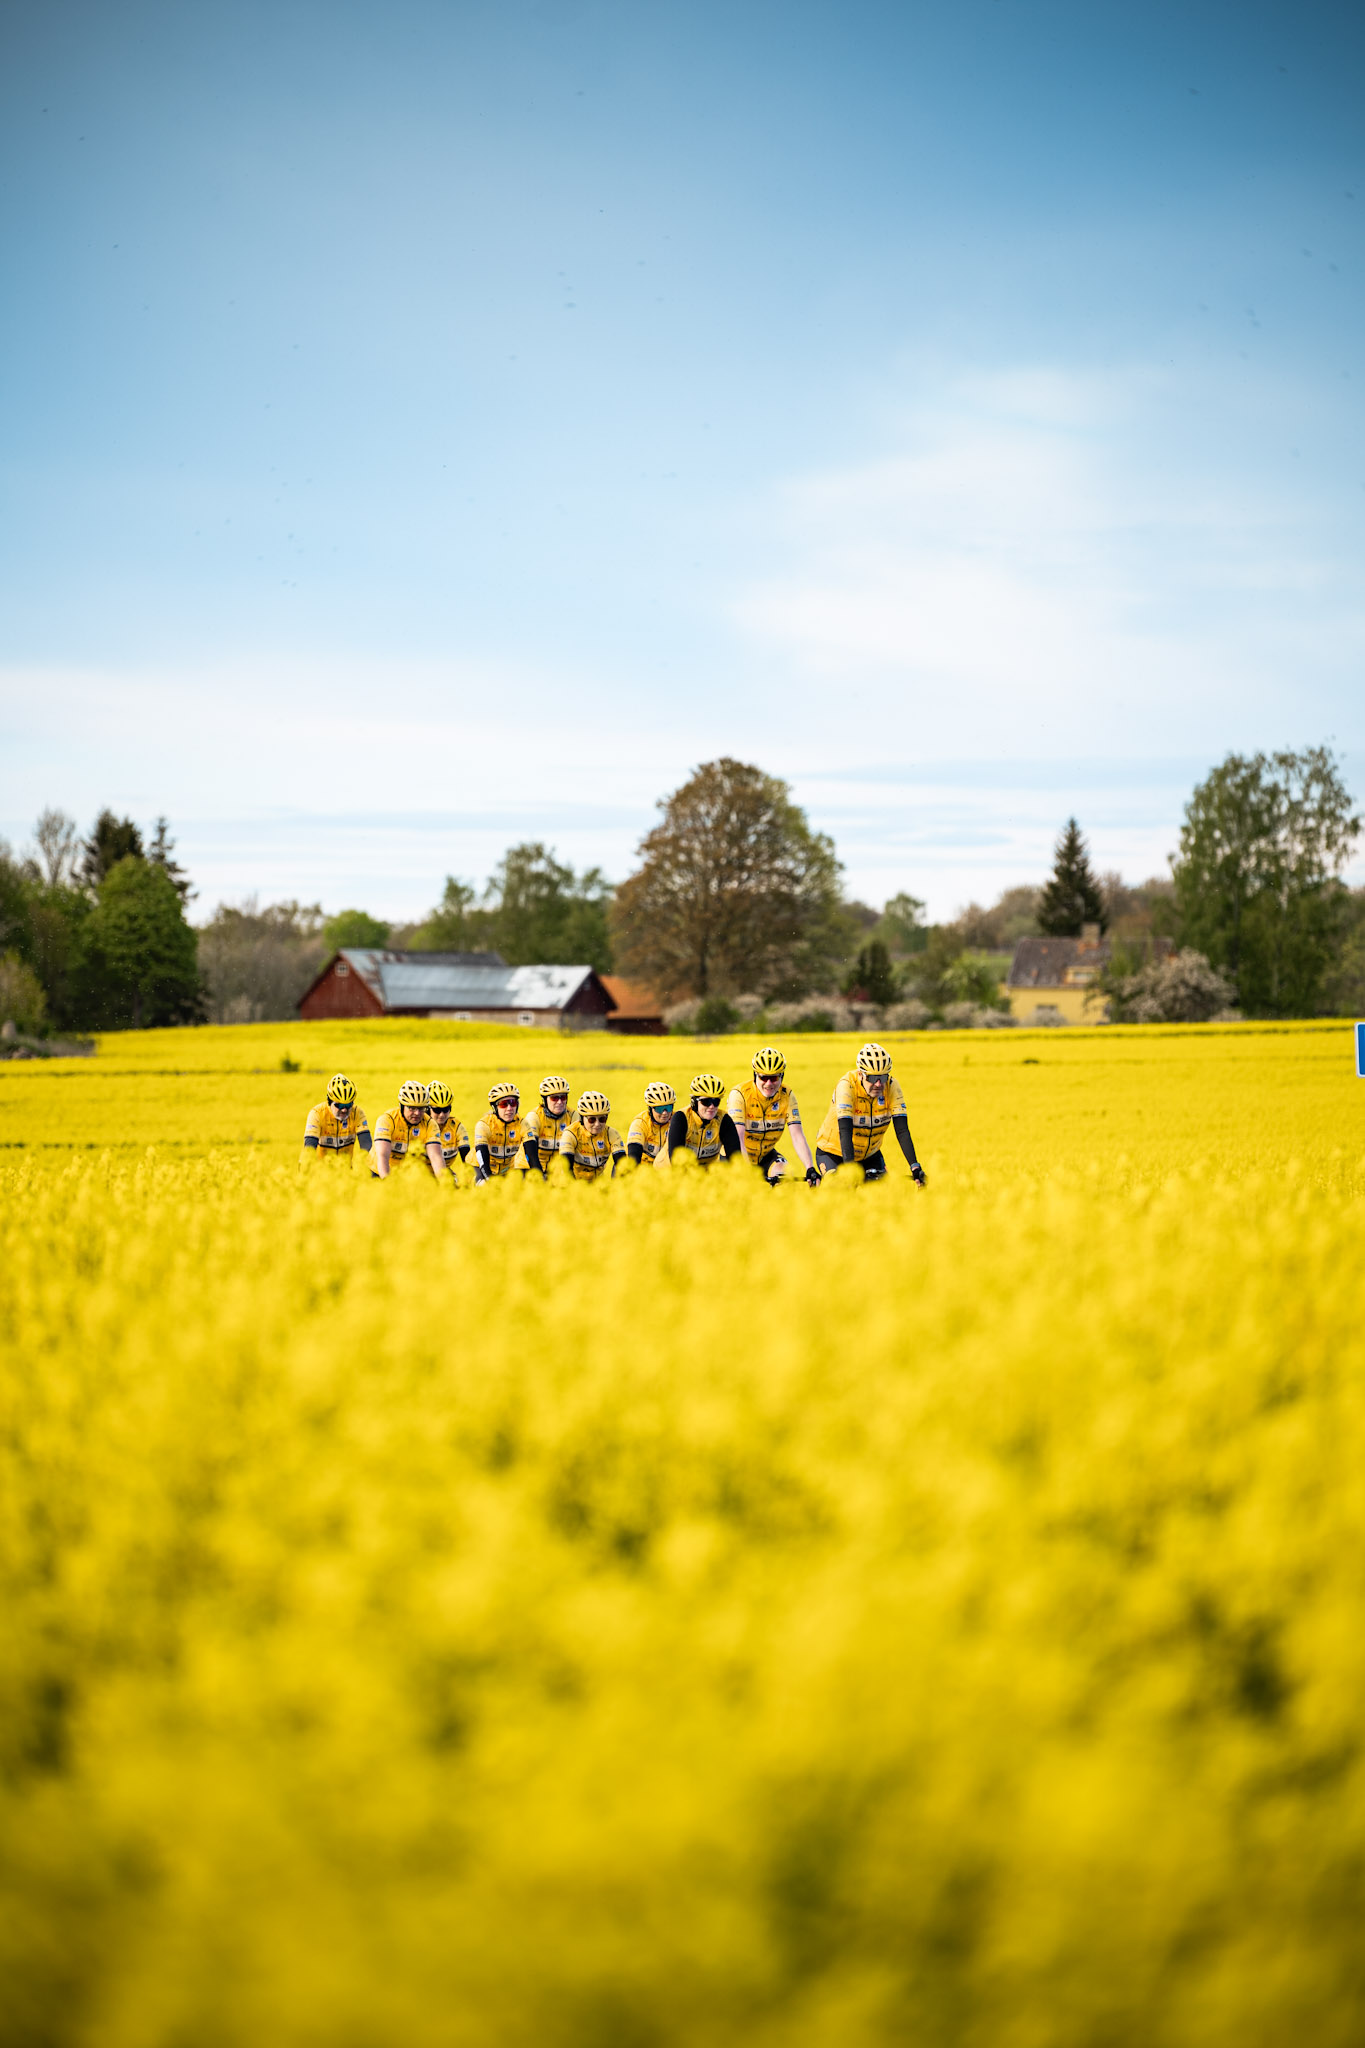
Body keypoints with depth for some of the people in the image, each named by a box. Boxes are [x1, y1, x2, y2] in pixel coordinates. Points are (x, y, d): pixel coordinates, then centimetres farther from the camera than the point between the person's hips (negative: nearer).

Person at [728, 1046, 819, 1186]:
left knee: (785, 1179, -26)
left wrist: (810, 1169, -34)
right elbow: (737, 1139, -32)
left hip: (766, 1155, 2)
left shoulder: (787, 1096, -13)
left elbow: (797, 1136, -19)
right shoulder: (739, 1094, -23)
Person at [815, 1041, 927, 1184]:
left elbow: (902, 1131, -21)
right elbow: (845, 1132, -37)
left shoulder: (892, 1086, -18)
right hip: (834, 1153, -4)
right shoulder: (847, 1085, -29)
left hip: (870, 1154, 4)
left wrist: (915, 1167, -33)